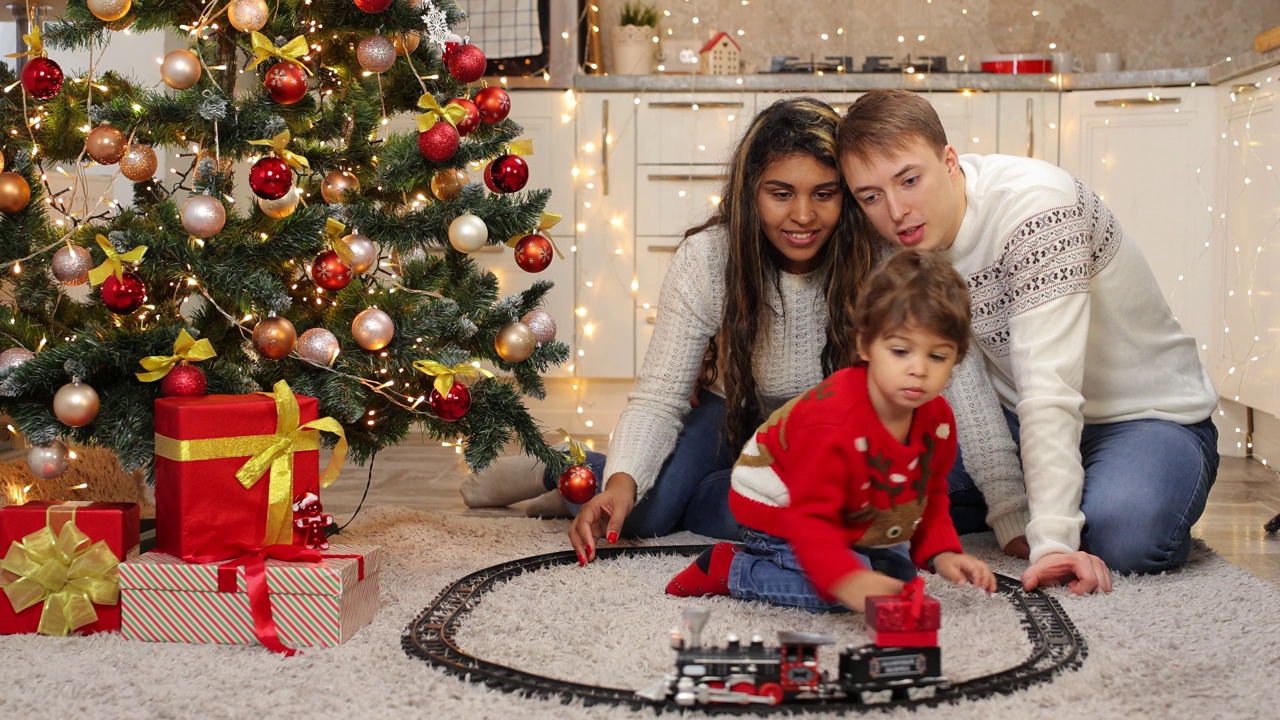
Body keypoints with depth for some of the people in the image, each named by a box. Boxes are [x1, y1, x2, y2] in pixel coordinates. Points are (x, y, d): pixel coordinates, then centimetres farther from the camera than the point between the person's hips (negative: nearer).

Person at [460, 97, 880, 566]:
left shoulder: (870, 262, -24)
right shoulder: (705, 260, -22)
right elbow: (659, 395, -22)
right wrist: (623, 479, -39)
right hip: (737, 415, 1)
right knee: (644, 513, -23)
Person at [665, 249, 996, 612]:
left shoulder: (937, 417, -13)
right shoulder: (832, 422, -39)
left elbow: (930, 496, 4)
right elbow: (810, 517, -40)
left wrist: (941, 554, -12)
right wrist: (847, 580, -55)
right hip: (779, 507, -9)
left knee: (898, 575, 12)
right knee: (836, 591, -25)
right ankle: (728, 567, -9)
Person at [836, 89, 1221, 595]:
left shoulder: (1036, 204, -29)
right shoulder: (905, 247, -9)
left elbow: (1049, 386, -36)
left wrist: (1052, 540, -41)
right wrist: (1010, 516, -16)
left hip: (1152, 415, -6)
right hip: (1023, 421, 6)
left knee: (1124, 537, -35)